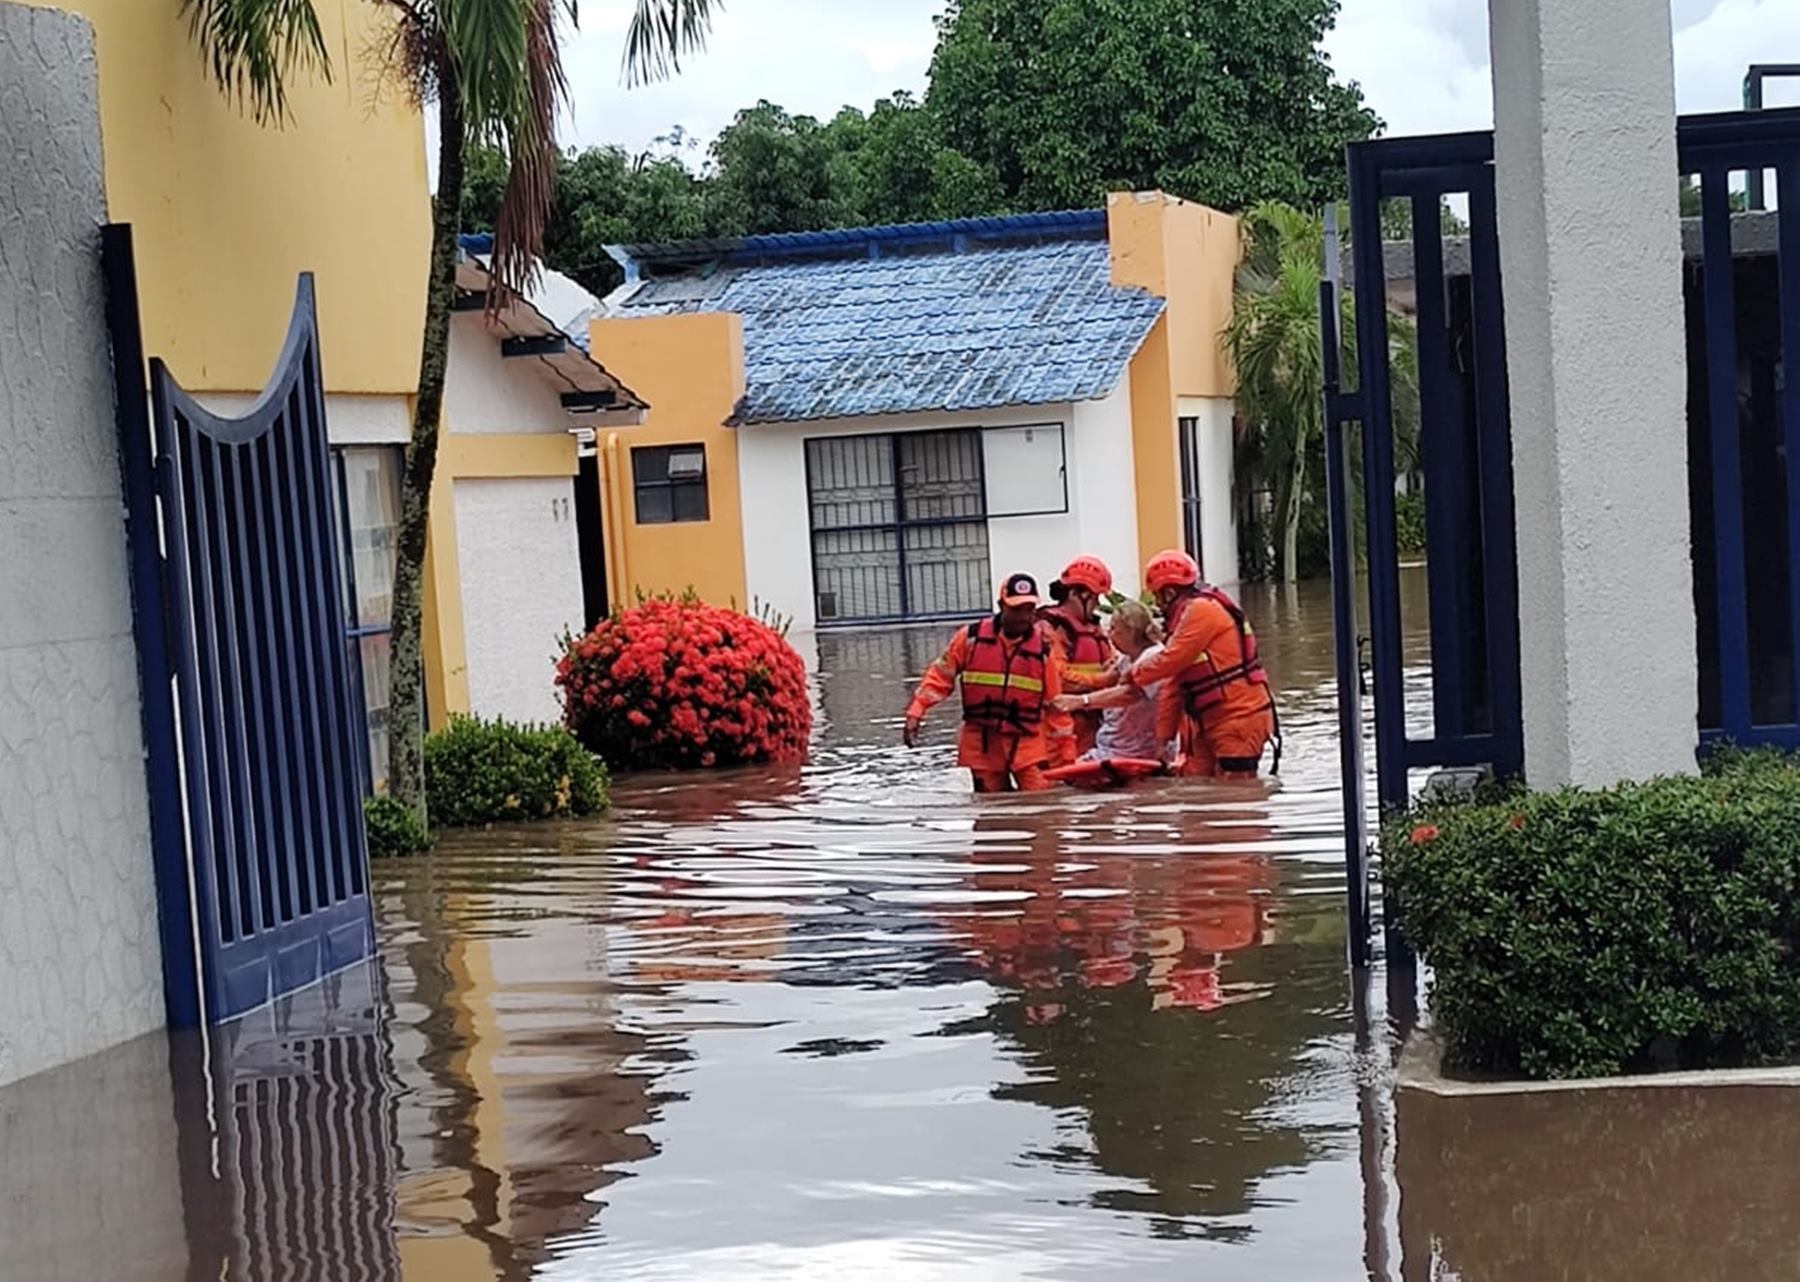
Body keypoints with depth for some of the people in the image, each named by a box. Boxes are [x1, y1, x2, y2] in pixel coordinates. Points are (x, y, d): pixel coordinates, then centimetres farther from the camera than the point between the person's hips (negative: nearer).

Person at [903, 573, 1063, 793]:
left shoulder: (1043, 647, -3)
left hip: (1027, 741, 0)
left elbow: (1055, 701, 1)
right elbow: (941, 676, 4)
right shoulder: (971, 638, -5)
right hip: (982, 743, 0)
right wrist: (916, 713, -5)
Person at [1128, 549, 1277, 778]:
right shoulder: (1187, 616, 18)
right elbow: (1173, 686, 17)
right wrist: (1163, 736, 16)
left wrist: (1134, 673, 2)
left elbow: (1169, 661, -17)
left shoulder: (1202, 610, -13)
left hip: (1239, 718, -10)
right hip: (1210, 724, 10)